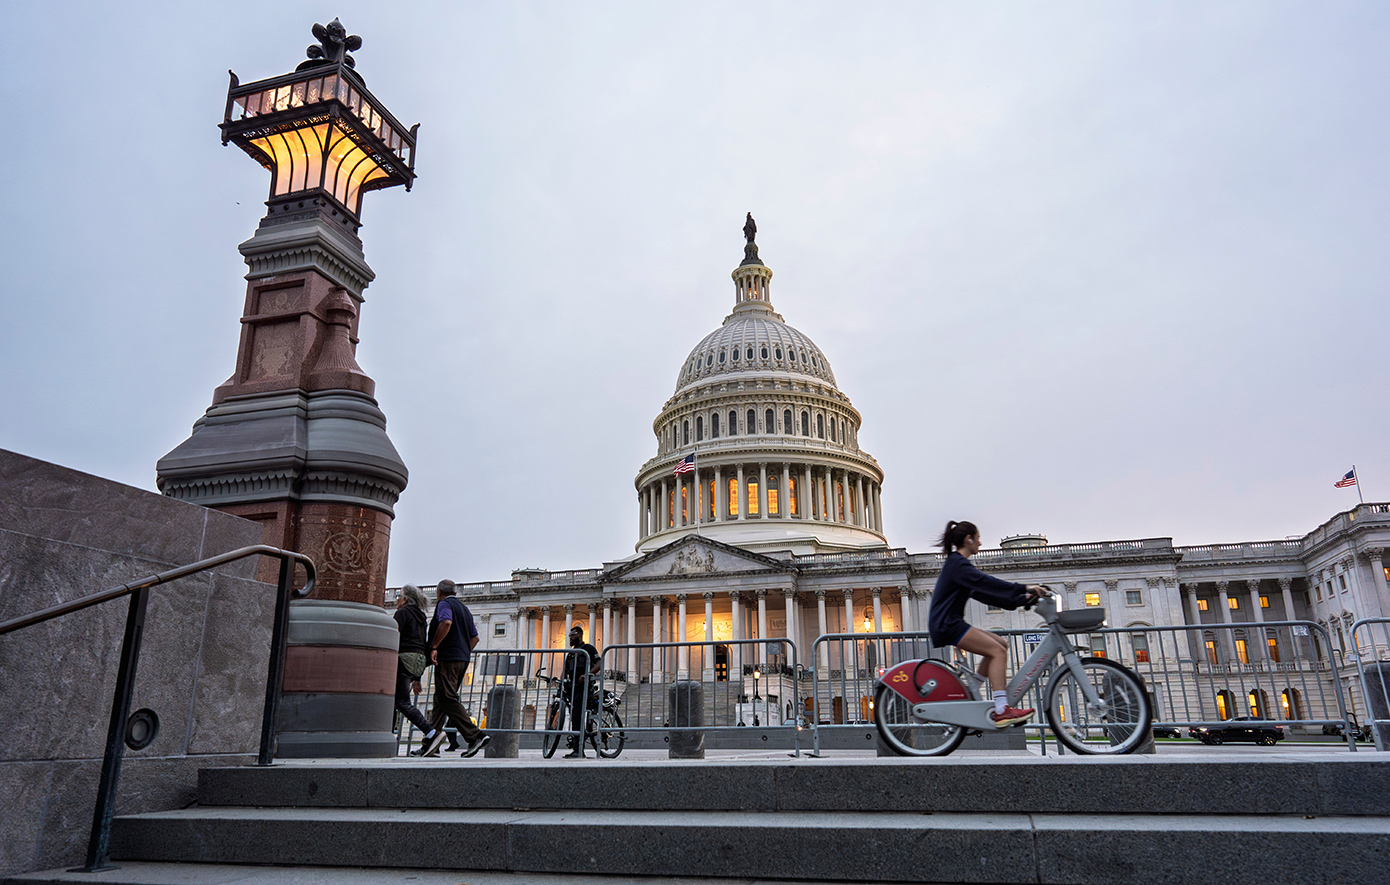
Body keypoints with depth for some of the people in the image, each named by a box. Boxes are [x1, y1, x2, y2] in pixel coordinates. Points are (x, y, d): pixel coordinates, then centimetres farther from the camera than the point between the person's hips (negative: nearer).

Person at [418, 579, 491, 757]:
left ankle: (475, 736, -21)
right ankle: (431, 742, 11)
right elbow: (474, 637, 20)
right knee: (441, 700, 12)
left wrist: (434, 646, -19)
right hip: (462, 660, 9)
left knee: (448, 699, -12)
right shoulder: (464, 608, 24)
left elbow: (446, 622, -23)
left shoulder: (444, 604, -1)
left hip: (447, 658, -9)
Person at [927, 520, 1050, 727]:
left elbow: (984, 593, 20)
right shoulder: (958, 564, -10)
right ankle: (1001, 711, -22)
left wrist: (1020, 599, 14)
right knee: (997, 651, -16)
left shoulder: (957, 564, 21)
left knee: (1000, 645, 11)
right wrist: (1024, 589, -24)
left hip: (950, 624, 10)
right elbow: (987, 583, -23)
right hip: (946, 625, -10)